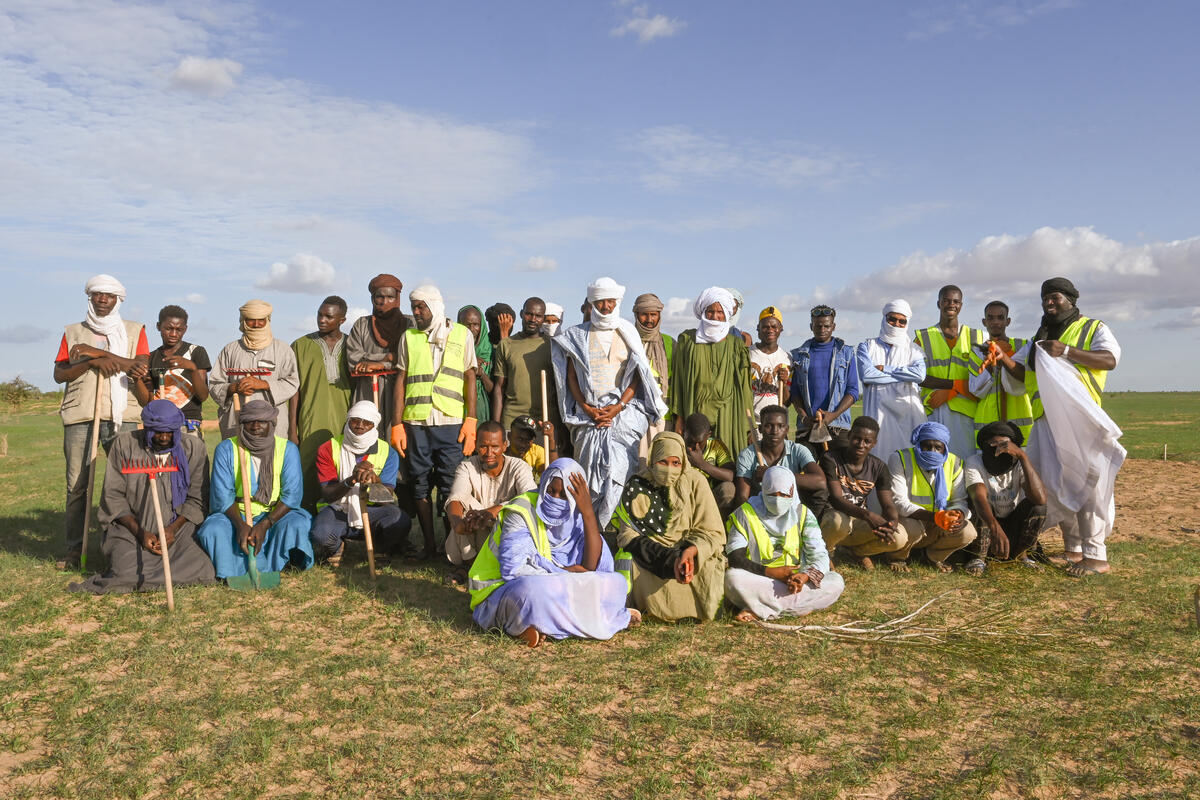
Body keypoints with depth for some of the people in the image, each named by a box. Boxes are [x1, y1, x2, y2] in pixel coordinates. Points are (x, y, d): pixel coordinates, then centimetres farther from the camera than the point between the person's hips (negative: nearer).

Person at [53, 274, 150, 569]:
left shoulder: (134, 330, 14)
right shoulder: (73, 332, 18)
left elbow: (142, 366, -3)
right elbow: (59, 374, 8)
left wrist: (96, 352, -8)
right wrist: (93, 362, -9)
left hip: (121, 414, -1)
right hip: (79, 415, 1)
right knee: (76, 484, -1)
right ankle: (74, 549, 5)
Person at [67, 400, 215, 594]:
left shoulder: (194, 448, 3)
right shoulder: (124, 444, 1)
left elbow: (196, 499, 4)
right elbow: (113, 495, 0)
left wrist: (173, 529, -12)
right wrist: (140, 532, -10)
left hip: (178, 529, 1)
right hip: (131, 527, 0)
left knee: (203, 570, -23)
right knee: (126, 570, -27)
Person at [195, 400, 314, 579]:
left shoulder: (288, 449, -4)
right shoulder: (226, 449, -3)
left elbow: (291, 494, -10)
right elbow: (223, 495, -9)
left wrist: (265, 524, -24)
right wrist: (240, 524, -27)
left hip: (275, 515, 0)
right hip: (235, 515, 1)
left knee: (295, 524, -32)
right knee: (212, 530, -30)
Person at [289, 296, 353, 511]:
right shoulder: (301, 346, 8)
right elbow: (294, 390, 6)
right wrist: (292, 430, 0)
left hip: (344, 425, 1)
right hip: (312, 426, -1)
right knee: (310, 479, -6)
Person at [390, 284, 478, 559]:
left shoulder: (461, 334, 8)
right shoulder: (409, 337, 13)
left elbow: (470, 377, 7)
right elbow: (400, 381, 11)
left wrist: (471, 420, -3)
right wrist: (397, 424, 3)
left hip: (451, 422, -2)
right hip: (415, 422, 2)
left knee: (451, 486, -4)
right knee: (420, 484, 5)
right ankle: (429, 545, 14)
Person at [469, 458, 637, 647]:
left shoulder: (574, 518, 1)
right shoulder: (522, 511, -14)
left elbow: (592, 567, -11)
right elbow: (513, 569, -22)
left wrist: (588, 512, -16)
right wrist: (564, 572, -14)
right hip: (504, 591, -6)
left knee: (615, 582, -7)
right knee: (533, 591, -40)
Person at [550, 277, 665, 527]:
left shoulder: (628, 333, 12)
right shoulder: (576, 336, 13)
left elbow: (637, 376, 7)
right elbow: (571, 378, 9)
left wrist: (618, 407, -7)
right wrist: (587, 408, -5)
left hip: (623, 411, -1)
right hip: (588, 413, 1)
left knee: (617, 469, -12)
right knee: (588, 473, -5)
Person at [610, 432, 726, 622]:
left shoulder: (695, 481, 0)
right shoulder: (637, 487, -3)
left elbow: (712, 532, -2)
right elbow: (630, 536, -12)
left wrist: (691, 551, -25)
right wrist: (670, 559, -27)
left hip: (693, 554, 1)